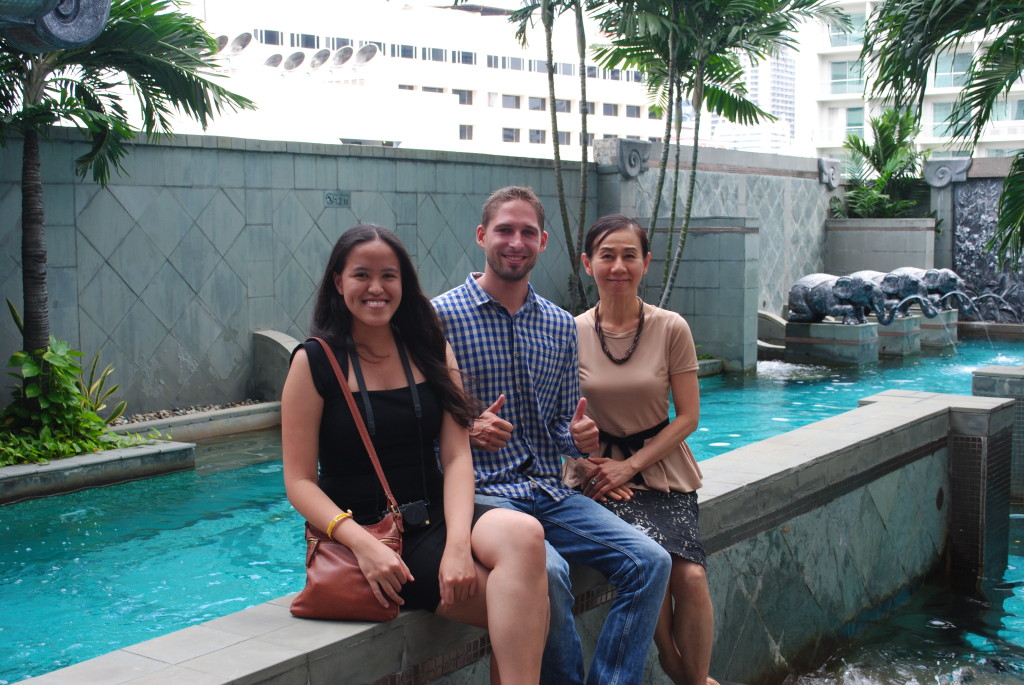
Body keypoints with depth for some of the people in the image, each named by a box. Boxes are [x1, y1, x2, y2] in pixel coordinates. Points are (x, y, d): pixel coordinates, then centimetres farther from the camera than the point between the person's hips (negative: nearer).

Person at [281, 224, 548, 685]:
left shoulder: (430, 350, 11)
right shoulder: (315, 361, 0)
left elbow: (456, 455, 1)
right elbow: (300, 481, -4)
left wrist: (457, 542, -17)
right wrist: (362, 543, -22)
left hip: (435, 520, 4)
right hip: (367, 531, -4)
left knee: (522, 535, -32)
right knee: (522, 601, -28)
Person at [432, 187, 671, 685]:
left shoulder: (560, 325, 13)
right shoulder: (441, 316, -4)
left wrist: (579, 438, -4)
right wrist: (467, 431, -21)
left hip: (551, 493, 6)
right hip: (483, 492, -5)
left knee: (650, 561, -13)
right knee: (548, 570, -31)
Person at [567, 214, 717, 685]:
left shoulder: (671, 329, -1)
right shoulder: (571, 333, -1)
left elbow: (688, 416, 0)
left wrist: (631, 465, -9)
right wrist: (593, 467, -13)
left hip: (661, 467, 1)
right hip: (598, 471, -1)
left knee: (690, 575, -21)